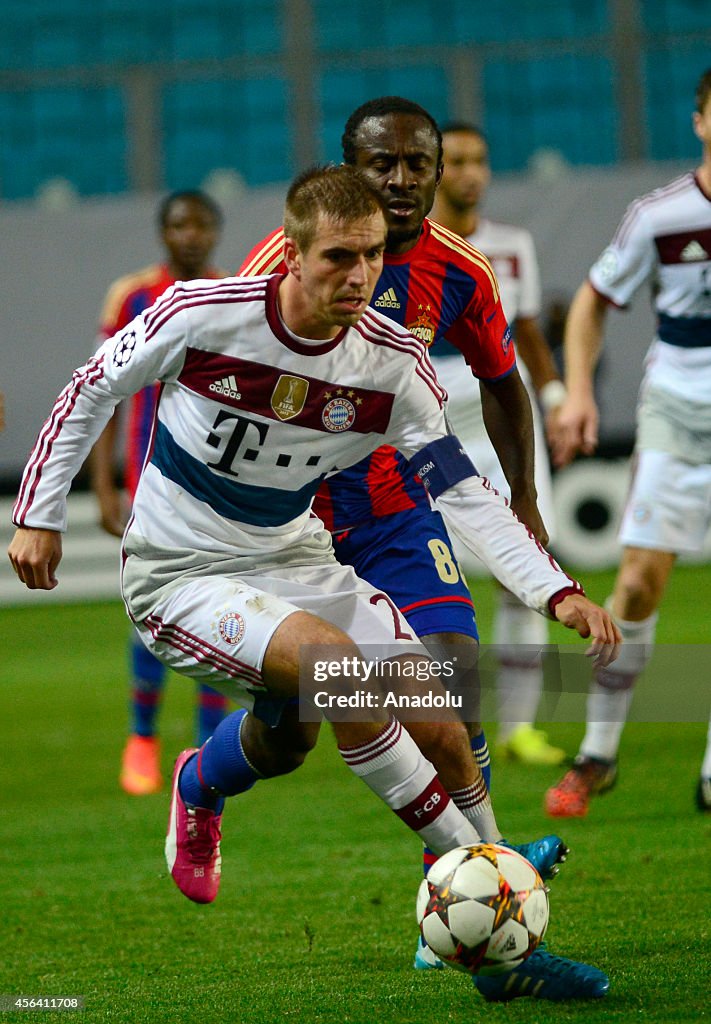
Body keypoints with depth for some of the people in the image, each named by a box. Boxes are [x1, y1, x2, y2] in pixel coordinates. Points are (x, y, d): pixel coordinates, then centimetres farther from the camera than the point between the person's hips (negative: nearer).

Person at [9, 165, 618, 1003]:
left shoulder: (392, 360, -10)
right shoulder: (202, 313, -20)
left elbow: (461, 489, -8)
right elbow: (90, 392, -4)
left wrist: (557, 592, -20)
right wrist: (38, 516, -3)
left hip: (292, 560, 5)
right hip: (180, 577, -5)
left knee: (443, 732, -4)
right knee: (339, 664, -30)